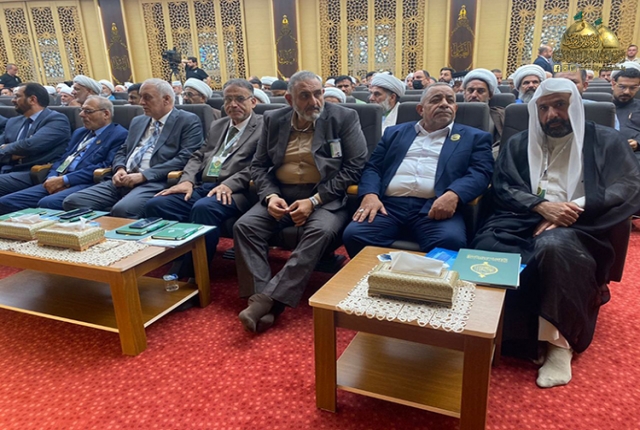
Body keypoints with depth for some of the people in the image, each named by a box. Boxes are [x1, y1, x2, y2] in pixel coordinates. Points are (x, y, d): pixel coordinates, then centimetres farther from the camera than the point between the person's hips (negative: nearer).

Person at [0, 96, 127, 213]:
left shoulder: (119, 135, -1)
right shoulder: (79, 132, 27)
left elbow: (105, 168, -13)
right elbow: (61, 159, 22)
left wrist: (64, 180, -15)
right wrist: (52, 177, -2)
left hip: (85, 184, -8)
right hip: (58, 182, 8)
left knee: (47, 203, -35)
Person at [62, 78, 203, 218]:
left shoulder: (188, 121, 2)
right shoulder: (137, 121, 25)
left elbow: (184, 158, -10)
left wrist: (144, 175, -15)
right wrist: (120, 169, 1)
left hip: (155, 182, -7)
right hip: (123, 180, 7)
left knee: (122, 209, -35)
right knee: (72, 201, -11)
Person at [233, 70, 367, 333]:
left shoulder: (344, 118, -1)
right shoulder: (273, 120, 9)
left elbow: (355, 166, -7)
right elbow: (258, 165, 12)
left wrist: (314, 201, -16)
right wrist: (270, 195, -10)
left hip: (326, 197, -3)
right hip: (280, 195, 4)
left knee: (320, 231, -34)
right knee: (244, 226, -20)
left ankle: (268, 299, -30)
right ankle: (263, 302, -22)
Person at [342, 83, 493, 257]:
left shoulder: (474, 137, 18)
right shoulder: (395, 132, 24)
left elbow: (480, 172, 3)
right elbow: (373, 167, 17)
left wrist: (453, 195, -19)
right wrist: (370, 194, -6)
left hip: (434, 207, -1)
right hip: (389, 205, 2)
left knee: (450, 241, -34)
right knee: (353, 235, -25)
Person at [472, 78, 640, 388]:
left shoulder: (606, 141, 14)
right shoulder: (518, 144, 20)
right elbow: (502, 188, 7)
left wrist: (577, 209, -14)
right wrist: (541, 206, -12)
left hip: (578, 226, -2)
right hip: (524, 220, 3)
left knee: (553, 247, -38)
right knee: (486, 248, -30)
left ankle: (558, 340, -24)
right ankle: (508, 333, -19)